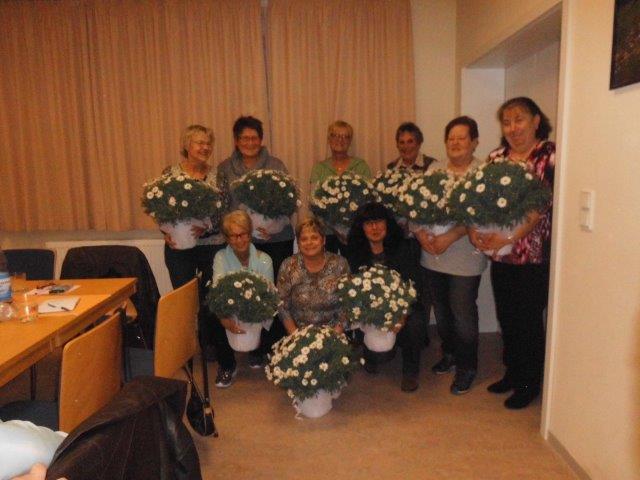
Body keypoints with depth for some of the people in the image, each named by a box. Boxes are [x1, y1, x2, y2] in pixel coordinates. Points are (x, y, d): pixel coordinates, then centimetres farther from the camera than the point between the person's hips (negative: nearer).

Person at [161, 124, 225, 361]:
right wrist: (166, 232, -14)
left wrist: (206, 226, -20)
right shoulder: (170, 173, 0)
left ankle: (208, 343, 30)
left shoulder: (217, 174, 1)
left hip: (212, 245, 1)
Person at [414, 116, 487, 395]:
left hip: (464, 259, -5)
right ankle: (449, 354, 38)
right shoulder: (434, 169, 9)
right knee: (441, 310, 17)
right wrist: (420, 232, -12)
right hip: (432, 255, 5)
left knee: (463, 314, 2)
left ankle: (466, 367, 21)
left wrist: (451, 237, -25)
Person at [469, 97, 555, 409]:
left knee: (528, 319, 6)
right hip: (500, 253, 5)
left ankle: (529, 384, 25)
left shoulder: (550, 155, -9)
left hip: (534, 254, -5)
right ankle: (512, 372, 35)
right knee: (505, 316, 15)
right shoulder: (496, 157, 8)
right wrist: (474, 229, -12)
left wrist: (511, 237, -24)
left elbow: (545, 206, -17)